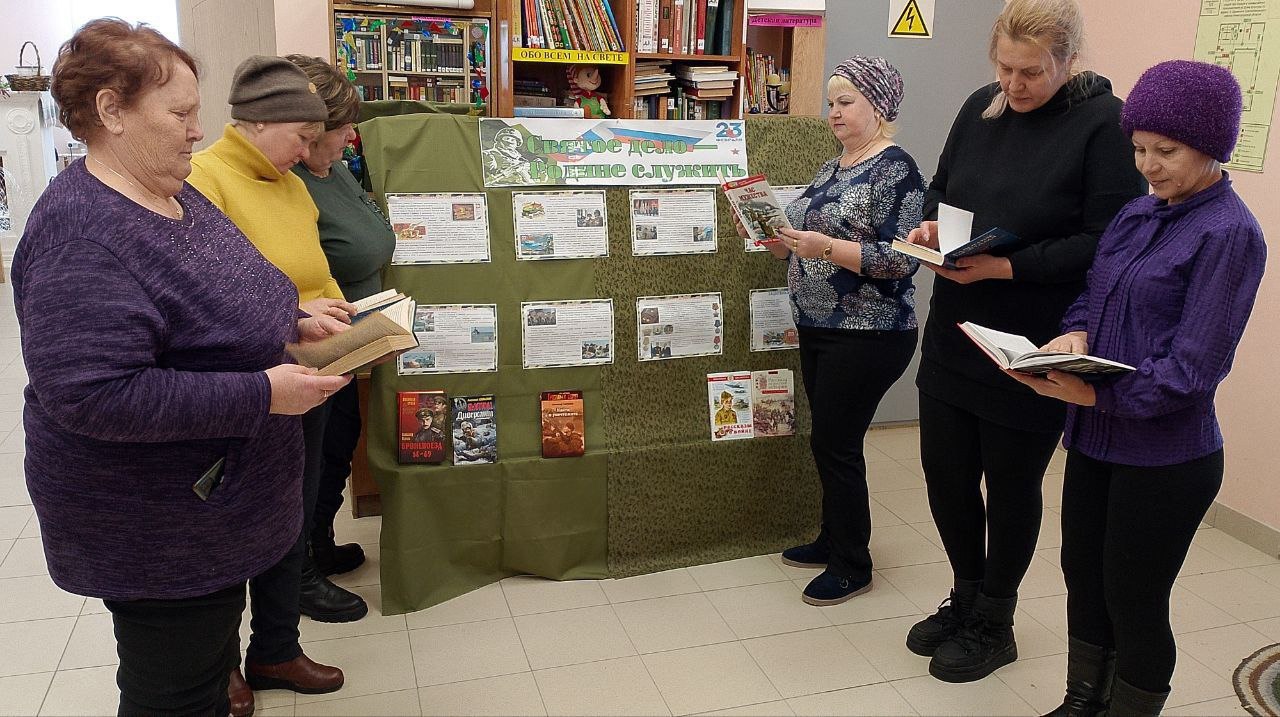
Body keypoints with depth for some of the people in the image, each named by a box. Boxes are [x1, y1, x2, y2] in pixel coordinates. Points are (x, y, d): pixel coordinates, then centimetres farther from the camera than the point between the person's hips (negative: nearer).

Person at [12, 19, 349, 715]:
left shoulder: (176, 196, 5)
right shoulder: (81, 233, -25)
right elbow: (89, 393, -32)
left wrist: (291, 325, 2)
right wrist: (262, 393, -29)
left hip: (210, 500, 9)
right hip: (155, 529, -9)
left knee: (213, 656, 26)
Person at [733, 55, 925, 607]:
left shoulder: (895, 169, -12)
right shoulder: (831, 169, 14)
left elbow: (900, 259, -20)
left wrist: (828, 248, -27)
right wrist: (773, 235, 1)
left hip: (867, 335, -8)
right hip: (820, 329, 8)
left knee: (834, 443, -3)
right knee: (831, 441, 15)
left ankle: (852, 566, 13)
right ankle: (834, 539, 31)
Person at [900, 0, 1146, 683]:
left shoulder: (1104, 124, -12)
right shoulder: (981, 107, 4)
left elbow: (1104, 242, -15)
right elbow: (939, 187, 15)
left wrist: (1006, 267, -23)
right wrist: (930, 224, -6)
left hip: (1034, 351, -5)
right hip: (954, 336, 5)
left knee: (1011, 486, 11)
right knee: (945, 475, 14)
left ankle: (993, 625, 34)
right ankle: (967, 599, 40)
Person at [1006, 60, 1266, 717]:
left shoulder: (1229, 234, -14)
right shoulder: (1137, 214, 6)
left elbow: (1194, 366, -19)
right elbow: (1092, 294, 12)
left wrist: (1098, 395, -26)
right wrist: (1075, 334, -9)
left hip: (1165, 458, -7)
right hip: (1094, 440, 7)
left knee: (1134, 602, 7)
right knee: (1082, 576, 19)